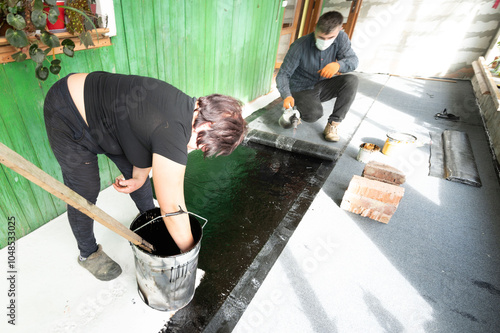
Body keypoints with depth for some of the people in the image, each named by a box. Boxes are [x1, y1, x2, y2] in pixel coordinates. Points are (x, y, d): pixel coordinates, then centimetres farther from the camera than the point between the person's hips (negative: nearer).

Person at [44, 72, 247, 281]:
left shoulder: (188, 107, -11)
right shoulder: (173, 133, -39)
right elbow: (172, 208, -30)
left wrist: (139, 178, -3)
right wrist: (189, 252, -16)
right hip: (67, 117, -8)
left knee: (133, 169, 15)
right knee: (84, 193, 2)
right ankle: (88, 254, 29)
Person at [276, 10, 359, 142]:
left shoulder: (341, 38, -9)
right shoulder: (300, 46, -21)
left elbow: (353, 60, -15)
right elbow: (283, 74, -21)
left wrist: (338, 64, -39)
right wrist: (287, 96, -40)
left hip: (323, 87, 5)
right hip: (302, 90, -4)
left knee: (351, 80, -22)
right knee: (314, 114, -33)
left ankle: (333, 123, -17)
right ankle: (299, 106, 5)